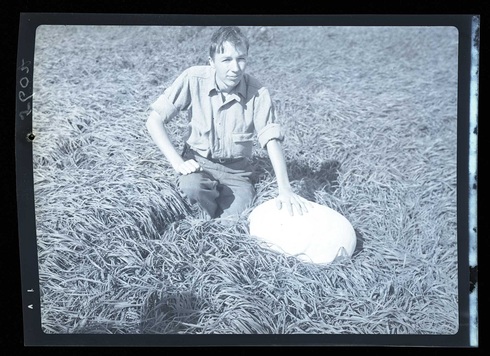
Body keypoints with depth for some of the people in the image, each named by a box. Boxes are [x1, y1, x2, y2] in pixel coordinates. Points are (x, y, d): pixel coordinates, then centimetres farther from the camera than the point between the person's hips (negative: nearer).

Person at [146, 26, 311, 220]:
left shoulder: (258, 93, -16)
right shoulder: (193, 79, -17)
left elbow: (272, 140, -19)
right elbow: (154, 120, -13)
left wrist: (284, 189, -32)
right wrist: (177, 162, -23)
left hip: (236, 169, 0)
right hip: (198, 162, 0)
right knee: (191, 186, -34)